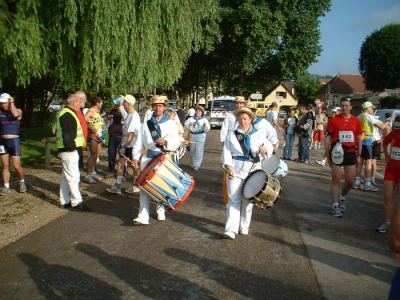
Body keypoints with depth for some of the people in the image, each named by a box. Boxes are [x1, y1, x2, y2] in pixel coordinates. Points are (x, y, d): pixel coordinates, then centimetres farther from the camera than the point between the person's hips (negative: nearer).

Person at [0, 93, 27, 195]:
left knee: (17, 166, -2)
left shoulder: (18, 111, -3)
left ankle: (22, 182, 22)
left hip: (14, 141, -4)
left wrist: (12, 103, -15)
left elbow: (15, 114, -27)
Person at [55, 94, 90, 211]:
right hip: (69, 151, -11)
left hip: (68, 150, 11)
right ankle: (76, 202, -2)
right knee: (73, 176, -7)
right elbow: (67, 134, -24)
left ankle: (65, 200, 24)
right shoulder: (67, 115, -17)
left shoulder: (68, 113, 18)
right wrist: (71, 147, -20)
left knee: (66, 176, 15)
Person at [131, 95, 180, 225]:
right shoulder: (146, 124, 10)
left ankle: (161, 211, 26)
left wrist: (165, 142, -22)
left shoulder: (171, 124, 4)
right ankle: (143, 216, -6)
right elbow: (139, 143, 6)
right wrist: (136, 157, -7)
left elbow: (176, 143, -3)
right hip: (148, 158, 1)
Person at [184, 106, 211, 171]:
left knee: (199, 151, -6)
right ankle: (193, 164, 25)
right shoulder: (191, 119, 8)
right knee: (192, 151, 10)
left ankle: (197, 165, 1)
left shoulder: (204, 119, 3)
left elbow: (207, 129, -4)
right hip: (192, 135, 3)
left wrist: (205, 125, -24)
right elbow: (186, 125, -1)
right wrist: (189, 125, -21)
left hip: (200, 136, -3)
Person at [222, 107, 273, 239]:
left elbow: (270, 147, 5)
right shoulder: (231, 134, 3)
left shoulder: (258, 134, 6)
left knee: (248, 200, 10)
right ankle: (231, 229, -8)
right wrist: (229, 167, -17)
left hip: (253, 171, 1)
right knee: (234, 199, -6)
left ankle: (244, 226, 25)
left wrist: (264, 149, -19)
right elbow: (226, 153, -2)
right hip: (235, 171, -1)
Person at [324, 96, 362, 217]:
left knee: (350, 181, 6)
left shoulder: (356, 121, 5)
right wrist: (327, 155, -6)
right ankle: (335, 205, 11)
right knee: (336, 179, 2)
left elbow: (359, 139, 11)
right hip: (337, 153, -3)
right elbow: (327, 138, -2)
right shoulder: (333, 120, -3)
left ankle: (342, 198, 35)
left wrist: (358, 155, 8)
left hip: (350, 153, 3)